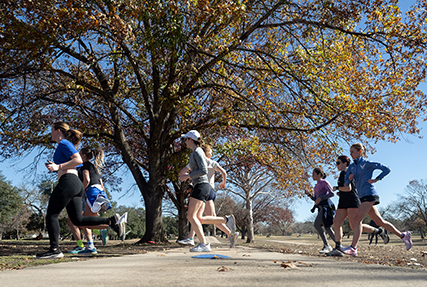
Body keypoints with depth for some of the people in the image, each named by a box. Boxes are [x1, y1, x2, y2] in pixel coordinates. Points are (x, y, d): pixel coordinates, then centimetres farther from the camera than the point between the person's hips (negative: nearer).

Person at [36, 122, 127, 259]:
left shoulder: (64, 143, -1)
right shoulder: (64, 145, 28)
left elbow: (78, 160, -15)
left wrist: (58, 166, -15)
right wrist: (55, 167, 19)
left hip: (68, 181, -9)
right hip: (77, 184, 9)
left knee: (51, 215, 0)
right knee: (78, 220, 4)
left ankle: (54, 250, 3)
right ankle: (111, 221, -5)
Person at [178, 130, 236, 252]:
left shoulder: (197, 152, -9)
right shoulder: (197, 152, 20)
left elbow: (204, 171, -18)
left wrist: (187, 176, -14)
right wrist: (188, 173, 23)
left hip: (201, 186, -10)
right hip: (202, 187, 10)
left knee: (191, 216, -14)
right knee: (199, 219, 4)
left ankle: (204, 244, -16)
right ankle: (226, 220, 3)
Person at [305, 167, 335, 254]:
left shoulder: (324, 182, 0)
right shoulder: (316, 186, 23)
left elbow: (332, 193, -9)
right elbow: (315, 199, 22)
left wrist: (320, 198, -18)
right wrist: (309, 194, 6)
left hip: (326, 205, -9)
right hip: (321, 207, 9)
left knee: (316, 224, -18)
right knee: (327, 228, 6)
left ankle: (326, 246, -13)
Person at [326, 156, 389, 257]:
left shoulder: (345, 172, -8)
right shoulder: (344, 173, 22)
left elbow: (348, 188, -20)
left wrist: (337, 188, -5)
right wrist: (340, 193, 20)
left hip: (352, 201, -10)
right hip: (343, 203, 10)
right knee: (336, 223, -3)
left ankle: (379, 231, 7)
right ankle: (338, 248, -5)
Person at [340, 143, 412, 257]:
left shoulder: (367, 163, -4)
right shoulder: (352, 167, 15)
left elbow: (386, 169, -2)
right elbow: (346, 183, 15)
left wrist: (376, 179, -10)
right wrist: (349, 178, -5)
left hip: (369, 194, -8)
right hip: (363, 196, 8)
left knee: (357, 219, -17)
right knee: (379, 222, 12)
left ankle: (353, 248, -20)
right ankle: (403, 235, 27)